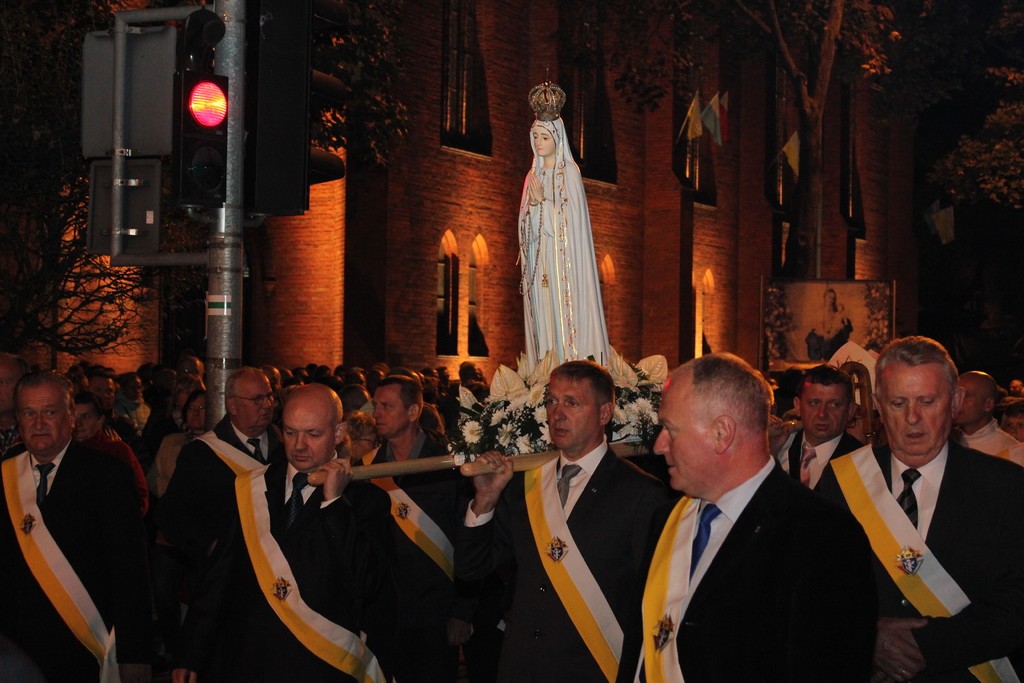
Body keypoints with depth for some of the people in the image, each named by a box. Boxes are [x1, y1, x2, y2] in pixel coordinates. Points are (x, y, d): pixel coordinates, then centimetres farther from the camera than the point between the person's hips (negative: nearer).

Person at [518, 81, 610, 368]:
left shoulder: (569, 172, -3)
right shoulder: (533, 175, 16)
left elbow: (569, 220, -8)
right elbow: (526, 225, 15)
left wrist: (542, 200, -12)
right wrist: (533, 203, -3)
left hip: (562, 261, -6)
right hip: (539, 263, 6)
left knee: (564, 316, -11)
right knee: (544, 318, 1)